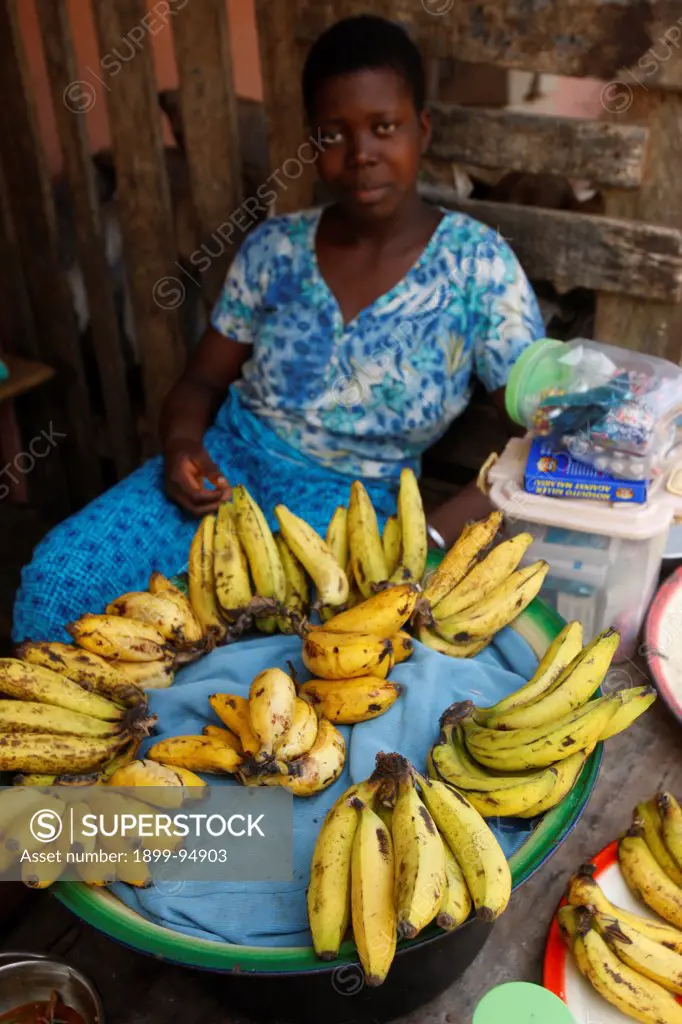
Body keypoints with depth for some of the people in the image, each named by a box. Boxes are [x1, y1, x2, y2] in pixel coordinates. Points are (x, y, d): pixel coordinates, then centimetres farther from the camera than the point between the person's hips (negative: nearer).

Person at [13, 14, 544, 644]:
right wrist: (181, 445, -13)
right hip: (229, 459, 3)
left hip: (348, 500, -2)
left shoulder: (476, 264, -7)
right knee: (60, 574, -19)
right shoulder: (274, 249, 2)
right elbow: (203, 381, 11)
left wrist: (430, 538, -20)